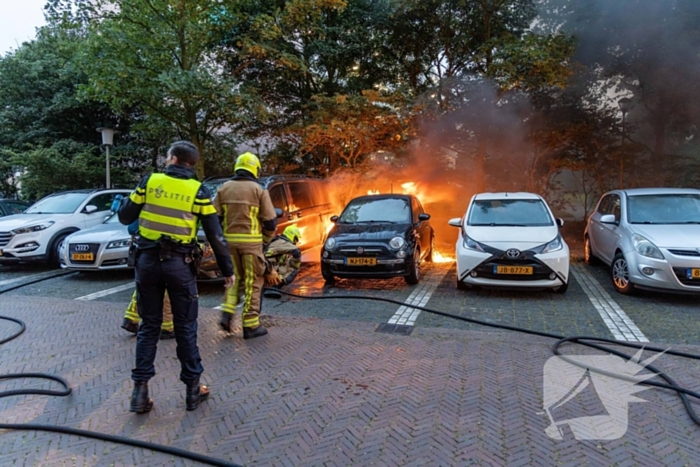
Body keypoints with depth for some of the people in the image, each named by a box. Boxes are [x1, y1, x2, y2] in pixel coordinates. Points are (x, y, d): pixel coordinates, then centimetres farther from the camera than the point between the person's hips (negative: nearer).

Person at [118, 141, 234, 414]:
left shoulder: (149, 181, 1)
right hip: (180, 264, -2)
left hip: (148, 260, 2)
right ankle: (193, 389, 18)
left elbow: (125, 217, 7)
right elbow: (215, 235, -5)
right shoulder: (198, 191, -3)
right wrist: (227, 270, 3)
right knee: (185, 328, 8)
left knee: (149, 326, 13)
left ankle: (140, 390, 15)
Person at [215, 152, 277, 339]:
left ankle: (227, 315, 10)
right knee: (253, 282, 3)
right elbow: (270, 221, -5)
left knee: (234, 278, 21)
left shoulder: (224, 188, 8)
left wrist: (222, 235, 18)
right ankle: (251, 325, 7)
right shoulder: (259, 190, -3)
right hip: (251, 241, -4)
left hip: (230, 240, 4)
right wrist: (265, 239, 12)